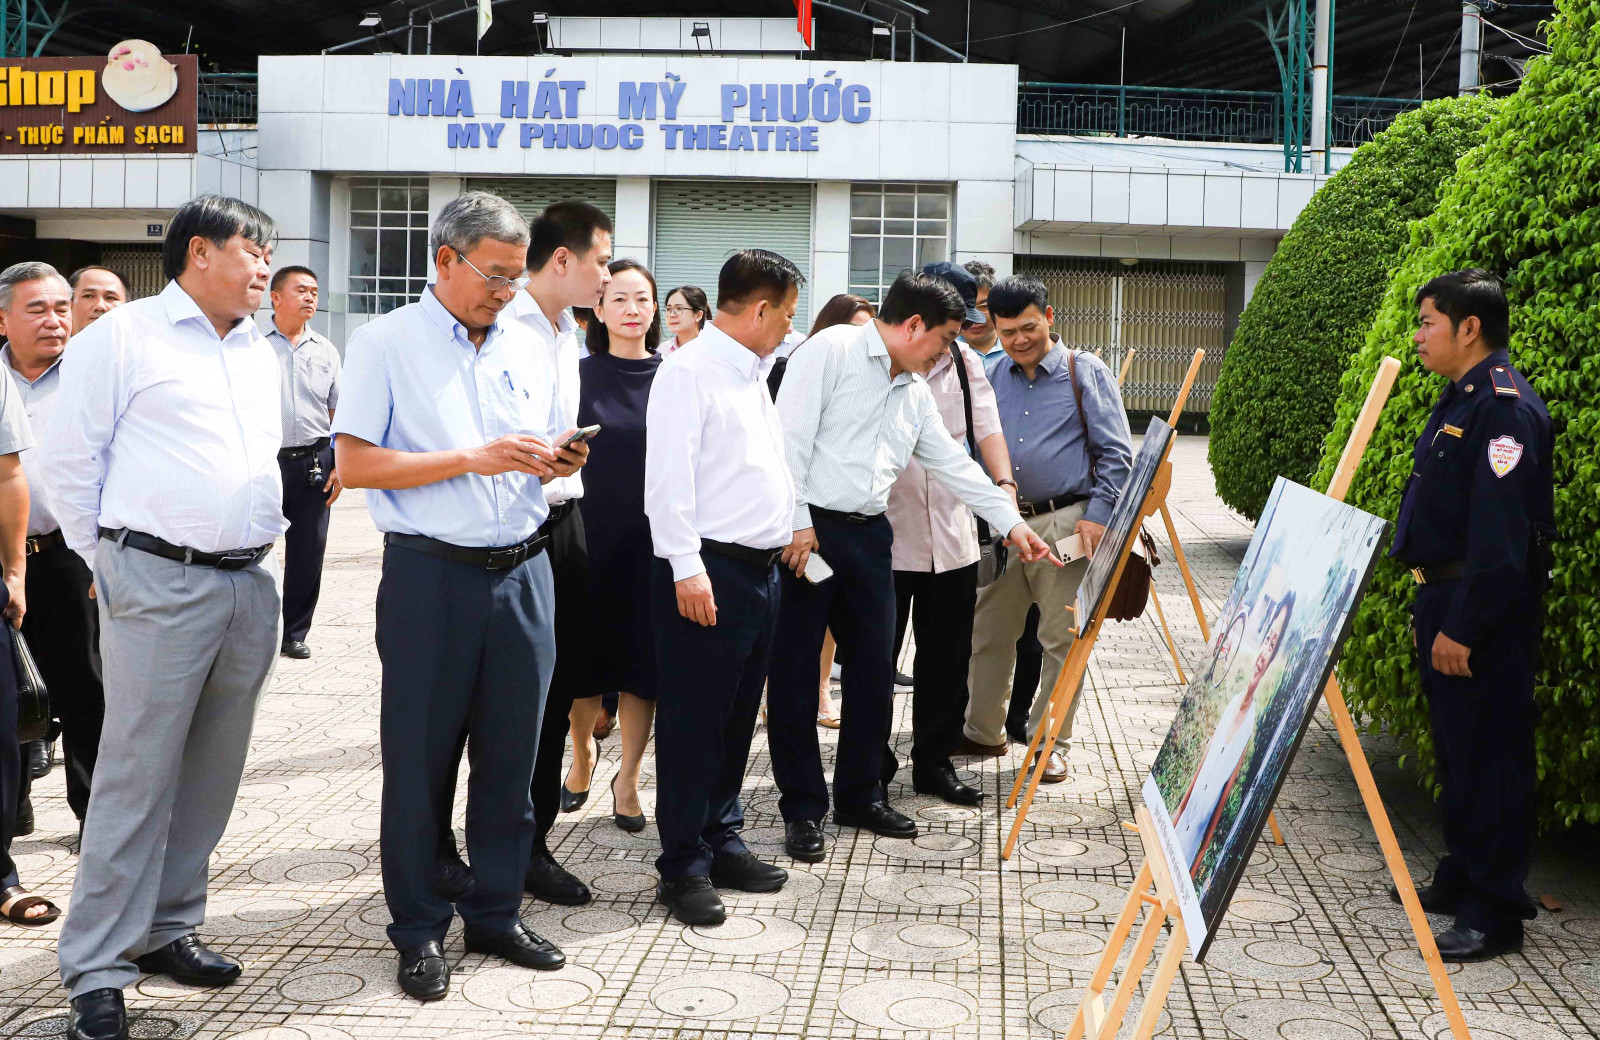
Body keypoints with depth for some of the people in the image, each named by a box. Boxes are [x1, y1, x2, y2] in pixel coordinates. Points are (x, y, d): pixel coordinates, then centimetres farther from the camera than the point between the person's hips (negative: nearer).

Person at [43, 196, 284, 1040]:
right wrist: (108, 562, 1)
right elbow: (67, 460, -3)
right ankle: (96, 972, 2)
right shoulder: (121, 338, -3)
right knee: (138, 776, -6)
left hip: (251, 584, 7)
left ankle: (166, 931, 24)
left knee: (211, 775, 11)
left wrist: (262, 543, 17)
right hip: (160, 584, -7)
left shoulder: (260, 354, 17)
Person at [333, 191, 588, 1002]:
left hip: (522, 571, 5)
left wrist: (561, 461, -2)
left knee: (511, 752, 8)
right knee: (419, 757, 3)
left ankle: (495, 912, 22)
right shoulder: (385, 343, -2)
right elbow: (352, 464, -10)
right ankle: (419, 930, 15)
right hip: (431, 576, -4)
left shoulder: (526, 348, 14)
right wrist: (472, 458, -15)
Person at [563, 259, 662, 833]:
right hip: (590, 533, 0)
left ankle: (628, 777, 17)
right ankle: (582, 752, 35)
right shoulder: (577, 374, 0)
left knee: (643, 655, 3)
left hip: (652, 538, 0)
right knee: (586, 650, 9)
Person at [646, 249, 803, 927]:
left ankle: (721, 842, 27)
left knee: (736, 718, 16)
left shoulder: (752, 374, 18)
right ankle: (684, 866, 6)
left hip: (760, 567, 9)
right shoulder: (689, 370, -11)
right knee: (692, 722, -2)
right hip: (709, 571, -9)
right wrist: (687, 567, -22)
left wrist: (795, 529, 20)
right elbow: (668, 476, -18)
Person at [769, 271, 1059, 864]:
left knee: (874, 668, 9)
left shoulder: (914, 392, 17)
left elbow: (953, 464, 22)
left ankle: (861, 795, 23)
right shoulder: (833, 351, -7)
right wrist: (797, 522, -18)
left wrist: (1011, 522, 20)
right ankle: (803, 809, 8)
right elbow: (790, 437, -14)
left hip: (867, 534, 8)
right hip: (806, 530, -8)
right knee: (795, 671, -1)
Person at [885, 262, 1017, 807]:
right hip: (885, 535, -6)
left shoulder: (965, 360, 11)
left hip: (953, 537, 6)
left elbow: (987, 427, 7)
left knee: (948, 657, 13)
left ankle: (934, 762, 26)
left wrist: (1003, 483, -12)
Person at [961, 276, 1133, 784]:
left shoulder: (1087, 373, 0)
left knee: (1062, 638, 0)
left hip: (1065, 524, -4)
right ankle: (983, 730, 26)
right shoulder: (989, 377, 12)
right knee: (988, 633, 11)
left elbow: (1116, 454, -2)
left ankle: (1050, 743, 12)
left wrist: (1097, 515, -12)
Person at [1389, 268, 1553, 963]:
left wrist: (1462, 627, -24)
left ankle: (1494, 915, 3)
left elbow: (1500, 533, -24)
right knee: (1455, 748, 18)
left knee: (1489, 754, -4)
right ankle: (1460, 879, 32)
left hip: (1486, 611, -10)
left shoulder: (1505, 406, -18)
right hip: (1445, 597, 10)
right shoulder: (1461, 399, 15)